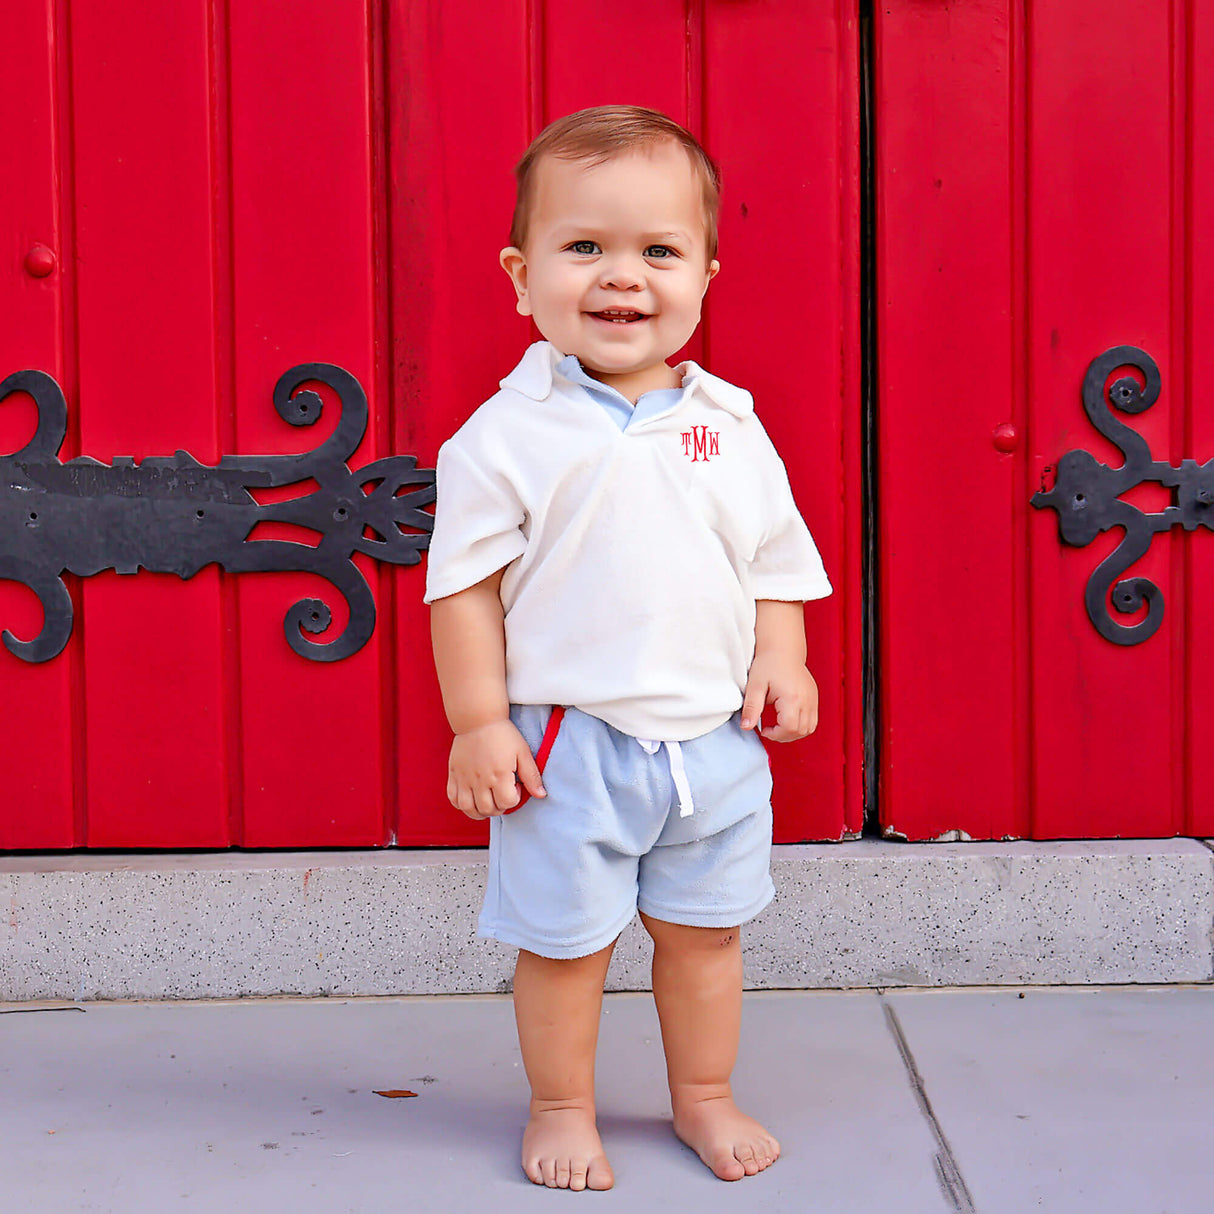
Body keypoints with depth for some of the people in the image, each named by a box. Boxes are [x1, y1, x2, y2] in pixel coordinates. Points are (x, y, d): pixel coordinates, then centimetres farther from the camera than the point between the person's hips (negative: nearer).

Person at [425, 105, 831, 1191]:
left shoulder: (730, 427, 3)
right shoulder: (506, 436, -9)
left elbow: (777, 557, 11)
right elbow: (466, 582, -7)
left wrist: (782, 657, -3)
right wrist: (479, 721, -10)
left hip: (714, 736, 4)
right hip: (568, 741, -3)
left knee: (705, 929, 16)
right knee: (563, 939, 9)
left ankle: (705, 1096, 35)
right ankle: (562, 1109, 29)